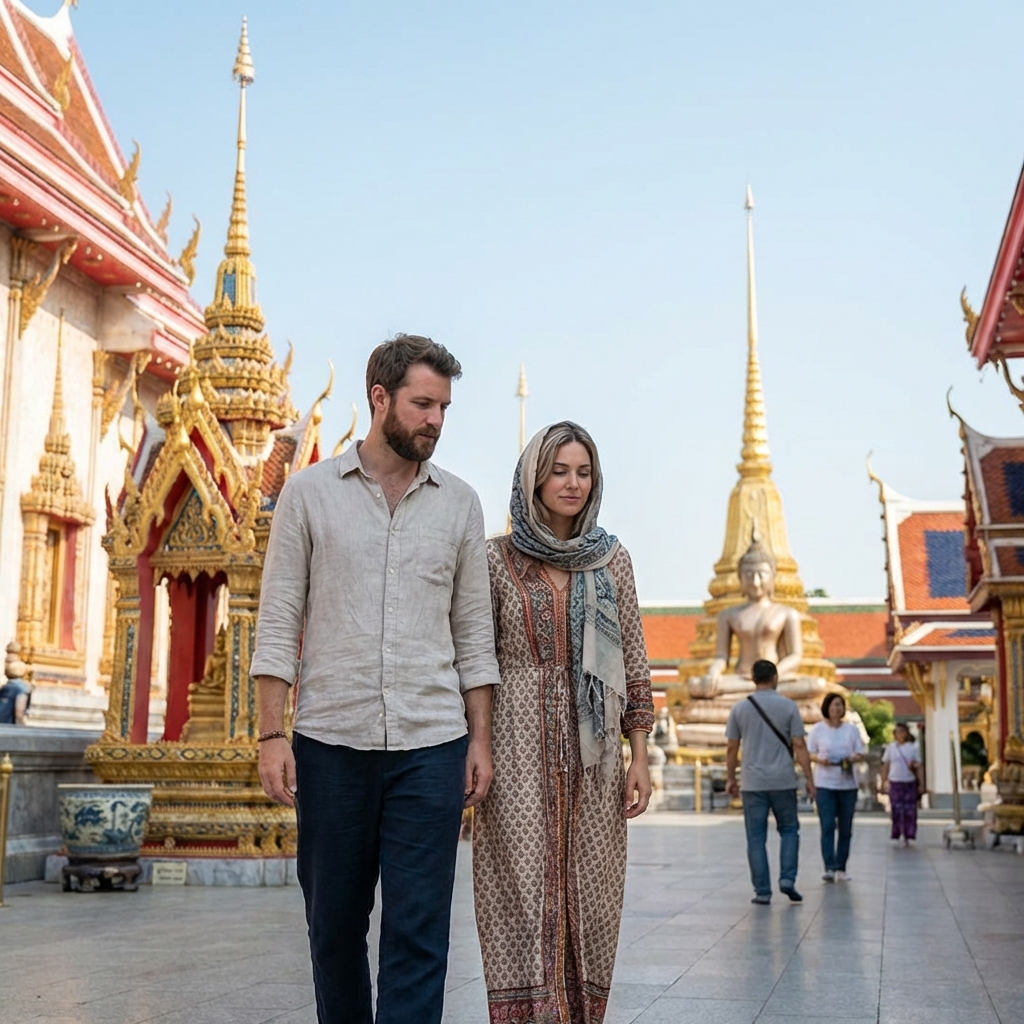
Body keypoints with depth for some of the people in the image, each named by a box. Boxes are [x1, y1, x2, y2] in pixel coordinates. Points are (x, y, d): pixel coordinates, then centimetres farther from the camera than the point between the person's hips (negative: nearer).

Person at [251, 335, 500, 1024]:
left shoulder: (460, 504, 9)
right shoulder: (310, 492, 4)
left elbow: (473, 633, 10)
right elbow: (279, 623, 1)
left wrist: (481, 738, 4)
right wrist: (273, 735, -6)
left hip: (431, 745, 1)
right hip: (330, 740, 0)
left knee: (418, 929, -2)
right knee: (334, 920, 10)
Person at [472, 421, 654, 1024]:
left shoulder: (612, 559, 8)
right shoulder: (498, 559, 2)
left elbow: (633, 664, 8)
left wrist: (640, 758, 2)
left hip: (592, 750, 2)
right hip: (519, 744, -2)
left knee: (587, 896, 6)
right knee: (525, 893, -6)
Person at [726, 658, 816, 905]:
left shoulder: (740, 708, 2)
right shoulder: (788, 706, -2)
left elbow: (731, 748, 4)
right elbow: (799, 746, -4)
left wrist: (730, 779, 14)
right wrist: (809, 779, 2)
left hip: (752, 783, 1)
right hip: (783, 781, 0)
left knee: (756, 838, 5)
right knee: (789, 830, 16)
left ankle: (762, 891, 5)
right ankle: (787, 879, 2)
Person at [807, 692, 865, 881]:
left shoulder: (852, 729, 8)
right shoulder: (817, 729, 3)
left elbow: (860, 754, 7)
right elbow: (809, 753, 4)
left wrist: (852, 759, -15)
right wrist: (819, 759, -17)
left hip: (848, 783, 3)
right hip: (825, 784, -3)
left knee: (846, 828, 6)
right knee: (827, 826, -11)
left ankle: (841, 868, 15)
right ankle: (829, 868, -15)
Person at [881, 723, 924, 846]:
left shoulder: (913, 748, 4)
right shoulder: (891, 748, 6)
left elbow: (919, 767, 4)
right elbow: (885, 766, 10)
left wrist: (921, 784, -1)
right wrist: (883, 782, 5)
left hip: (910, 782, 0)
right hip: (895, 783, 0)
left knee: (910, 811, 0)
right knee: (896, 810, -4)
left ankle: (908, 836, 7)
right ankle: (896, 836, 3)